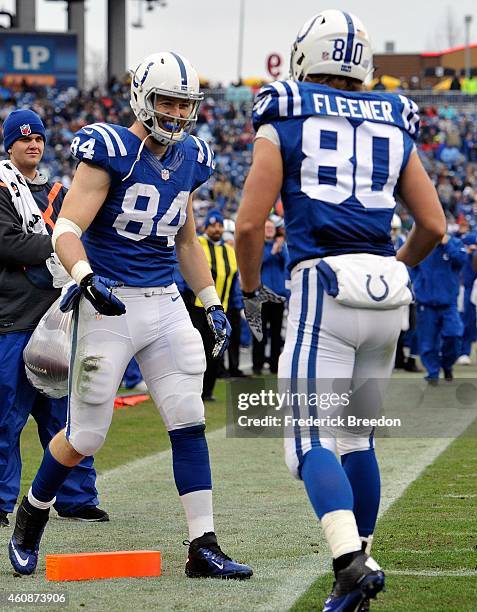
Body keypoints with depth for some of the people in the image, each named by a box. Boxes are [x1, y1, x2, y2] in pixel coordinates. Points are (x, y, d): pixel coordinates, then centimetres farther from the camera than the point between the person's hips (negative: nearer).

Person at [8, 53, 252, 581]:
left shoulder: (189, 160, 10)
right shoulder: (110, 151, -11)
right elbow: (67, 230, -19)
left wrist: (212, 304, 17)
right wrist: (85, 278, -37)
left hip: (165, 304, 6)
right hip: (108, 304, -6)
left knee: (189, 422, -4)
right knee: (85, 437, 1)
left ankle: (203, 547, -2)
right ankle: (31, 515, 27)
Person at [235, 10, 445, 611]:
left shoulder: (285, 121, 3)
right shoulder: (393, 125, 15)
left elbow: (250, 224, -3)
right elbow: (433, 227, 15)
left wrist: (250, 292, 13)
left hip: (323, 284, -5)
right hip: (387, 291, 5)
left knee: (310, 440, -7)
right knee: (356, 436, 17)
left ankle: (350, 563, -25)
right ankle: (361, 558, 22)